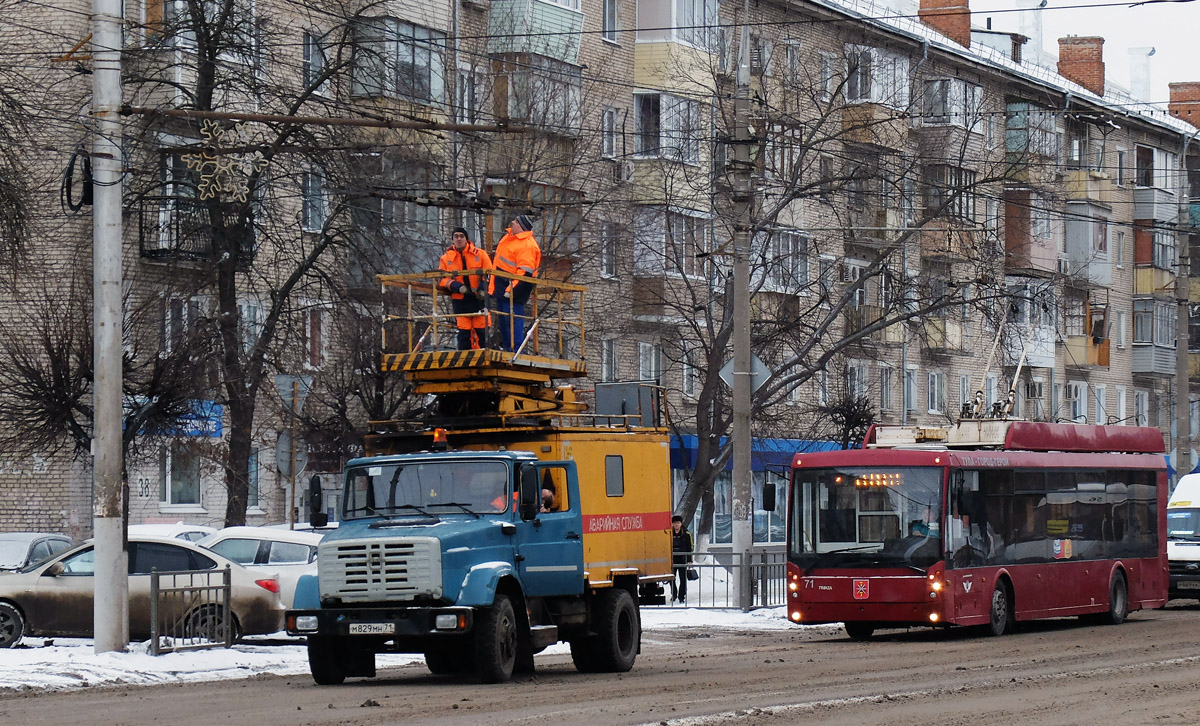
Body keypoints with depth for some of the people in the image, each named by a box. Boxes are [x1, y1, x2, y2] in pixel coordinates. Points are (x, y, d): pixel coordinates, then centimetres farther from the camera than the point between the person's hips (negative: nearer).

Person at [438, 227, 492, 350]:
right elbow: (442, 279, 3)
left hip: (479, 298, -1)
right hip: (459, 300, 1)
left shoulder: (480, 254, 4)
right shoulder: (446, 258, 7)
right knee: (463, 331, -1)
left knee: (481, 330, -2)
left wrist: (483, 288, -14)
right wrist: (457, 286, -14)